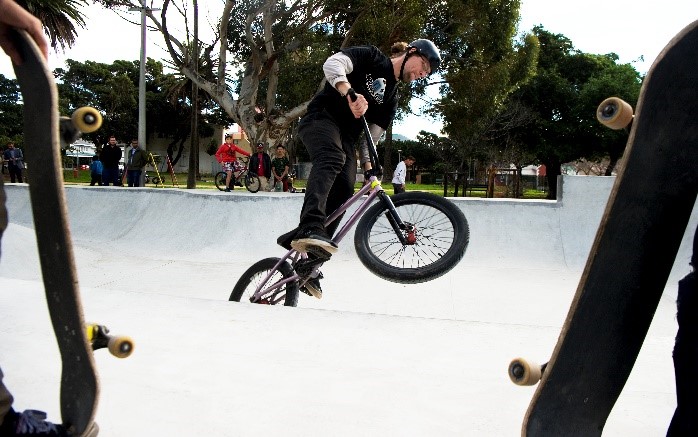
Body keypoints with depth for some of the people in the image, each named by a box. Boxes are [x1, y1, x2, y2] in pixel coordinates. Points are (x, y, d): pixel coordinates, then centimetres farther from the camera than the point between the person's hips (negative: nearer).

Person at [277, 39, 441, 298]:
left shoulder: (392, 98, 21)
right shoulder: (370, 57, 4)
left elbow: (372, 135, 18)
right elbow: (333, 64, -14)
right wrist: (350, 93, -32)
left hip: (346, 135, 6)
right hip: (322, 118, -6)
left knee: (344, 191, -13)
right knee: (332, 159, -36)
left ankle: (311, 263, -12)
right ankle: (310, 228, -53)